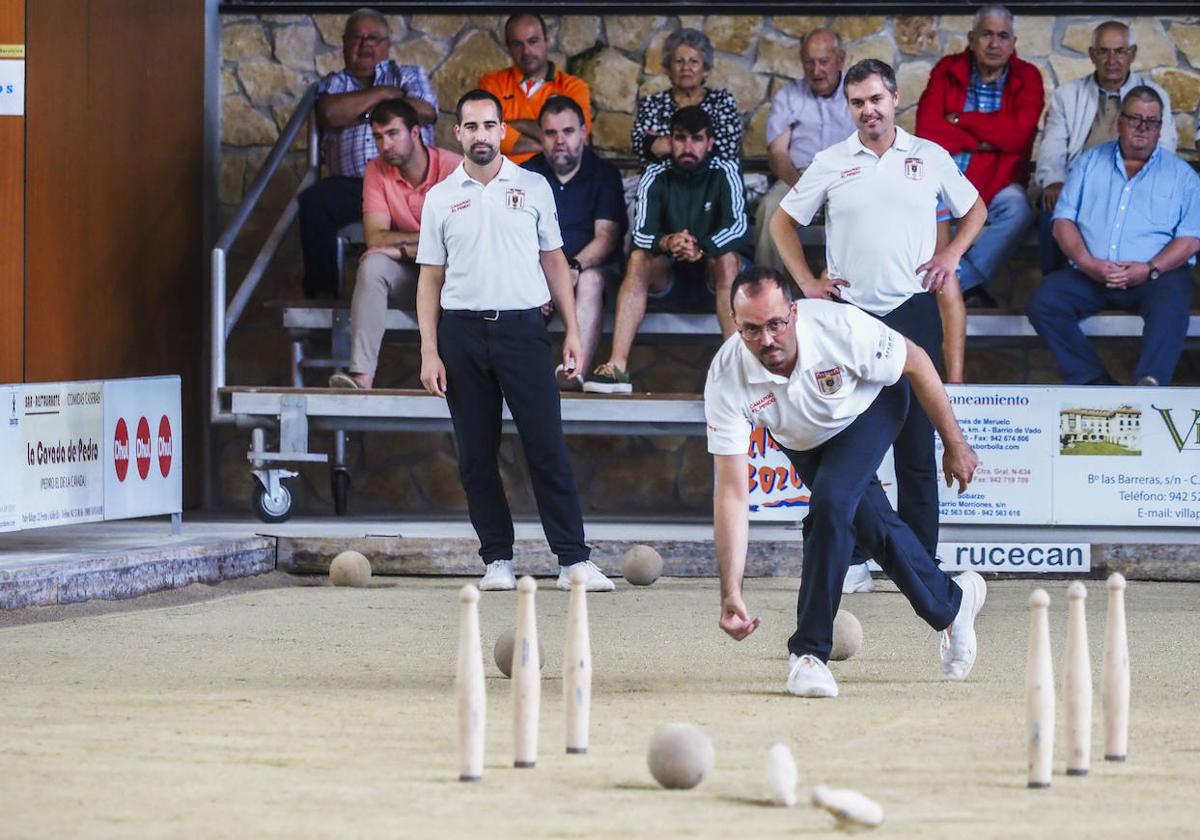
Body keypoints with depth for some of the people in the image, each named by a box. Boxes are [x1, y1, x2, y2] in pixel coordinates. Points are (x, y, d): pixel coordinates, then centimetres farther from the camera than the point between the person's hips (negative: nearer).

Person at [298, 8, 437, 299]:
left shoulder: (410, 75, 22)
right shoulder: (333, 83, 23)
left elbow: (425, 111, 0)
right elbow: (330, 113, -2)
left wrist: (358, 112, 4)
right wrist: (382, 93, 3)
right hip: (352, 184, 1)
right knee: (313, 201, -30)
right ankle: (322, 291, -24)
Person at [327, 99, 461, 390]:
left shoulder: (453, 167, -15)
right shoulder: (377, 172, -3)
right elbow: (375, 238, -12)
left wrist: (403, 249, -20)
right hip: (406, 277, 3)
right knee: (372, 265, -29)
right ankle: (362, 374, -40)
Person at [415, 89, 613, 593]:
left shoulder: (532, 187, 7)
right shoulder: (440, 199, 7)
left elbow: (554, 261, 10)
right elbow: (430, 279, 8)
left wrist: (572, 330, 2)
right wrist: (429, 352, 0)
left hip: (522, 328, -1)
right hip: (462, 330, 1)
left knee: (547, 448, -6)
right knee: (476, 456, 4)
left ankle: (574, 561, -6)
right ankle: (497, 560, 12)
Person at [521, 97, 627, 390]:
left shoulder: (604, 174, 6)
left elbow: (607, 235, -6)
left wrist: (575, 266, -26)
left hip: (592, 265, -1)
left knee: (590, 280, -37)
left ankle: (576, 371, -51)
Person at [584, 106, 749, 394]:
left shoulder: (724, 173, -8)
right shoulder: (656, 176, -3)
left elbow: (738, 227, -23)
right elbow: (641, 234, -16)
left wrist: (702, 249, -43)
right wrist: (667, 243, -40)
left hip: (713, 274, -2)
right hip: (670, 278, 2)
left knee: (727, 257, -33)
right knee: (638, 258, -27)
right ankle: (617, 367, -40)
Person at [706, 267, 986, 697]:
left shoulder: (842, 327, -40)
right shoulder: (727, 379, -35)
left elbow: (916, 364, -19)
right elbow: (732, 491, -33)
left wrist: (954, 444, -11)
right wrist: (731, 593, -39)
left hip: (871, 407, -3)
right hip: (802, 440, 3)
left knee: (830, 503, -25)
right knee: (874, 523, 6)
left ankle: (809, 651, -16)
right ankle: (952, 603, 33)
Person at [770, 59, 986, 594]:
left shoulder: (930, 158, 7)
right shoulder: (831, 164, 6)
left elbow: (975, 210, 21)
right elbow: (782, 222, 16)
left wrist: (951, 252, 5)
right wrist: (806, 281, 5)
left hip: (914, 310, 0)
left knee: (917, 444, 0)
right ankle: (853, 560, 3)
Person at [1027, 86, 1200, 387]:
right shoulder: (1090, 163, 19)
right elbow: (1063, 221, 9)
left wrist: (1150, 269, -14)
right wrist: (1086, 262, -10)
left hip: (1155, 275, -2)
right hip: (1089, 274, 2)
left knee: (1171, 304, -36)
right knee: (1042, 302, -24)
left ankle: (1149, 383, -56)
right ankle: (1095, 383, -32)